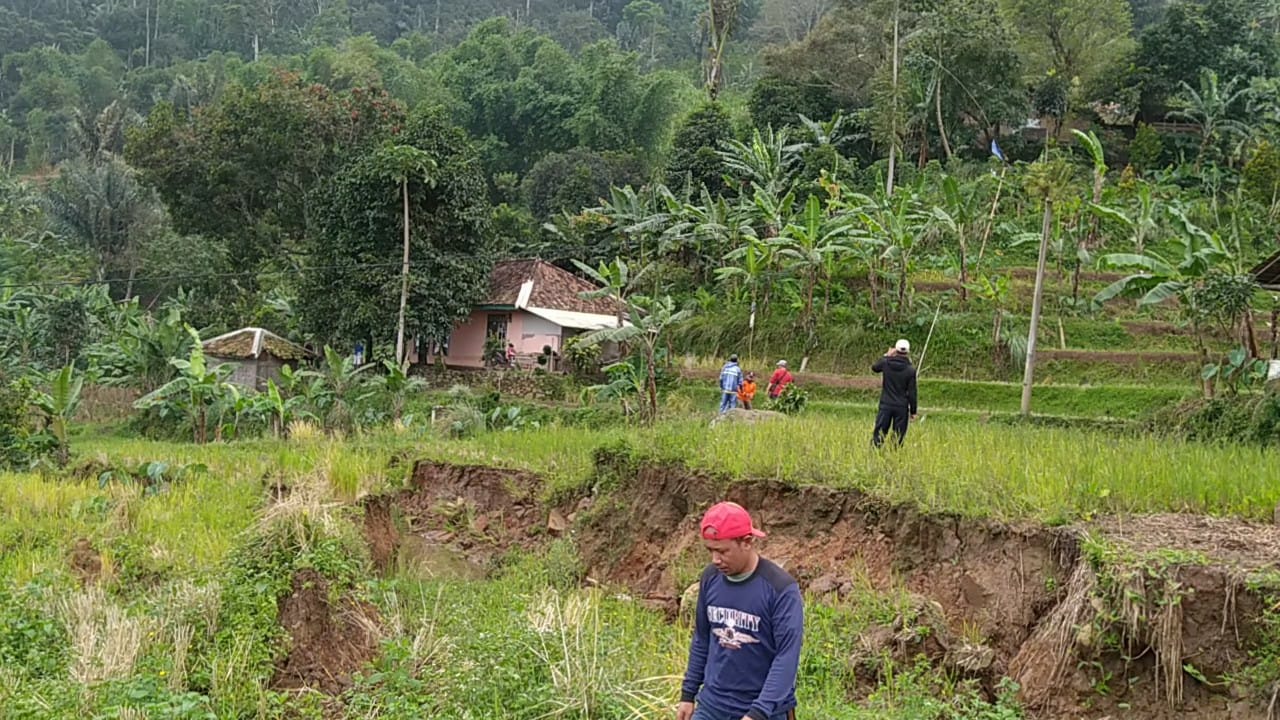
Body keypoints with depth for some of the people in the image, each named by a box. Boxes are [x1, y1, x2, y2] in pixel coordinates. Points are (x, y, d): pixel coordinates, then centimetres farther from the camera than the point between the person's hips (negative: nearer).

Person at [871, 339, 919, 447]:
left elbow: (874, 367, 19)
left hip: (886, 405, 1)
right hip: (901, 407, -1)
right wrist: (913, 411, 3)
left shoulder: (886, 363, -5)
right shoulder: (910, 370, -8)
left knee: (879, 432, 4)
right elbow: (912, 393, -5)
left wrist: (886, 356, 24)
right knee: (898, 436, 5)